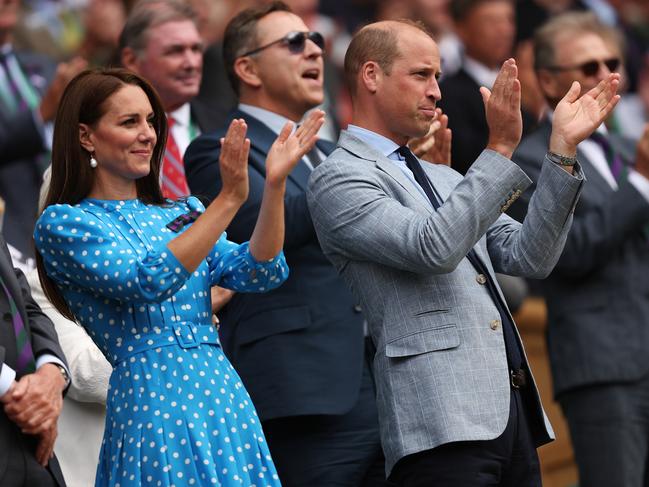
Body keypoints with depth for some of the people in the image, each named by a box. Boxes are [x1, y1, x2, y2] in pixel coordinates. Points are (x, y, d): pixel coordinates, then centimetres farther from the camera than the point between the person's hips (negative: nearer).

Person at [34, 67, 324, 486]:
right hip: (153, 400, -6)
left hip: (224, 395, 6)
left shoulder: (178, 215, 15)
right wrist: (229, 199, -22)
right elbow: (148, 282, -18)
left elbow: (261, 274, 3)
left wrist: (275, 185, -10)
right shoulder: (63, 224, -3)